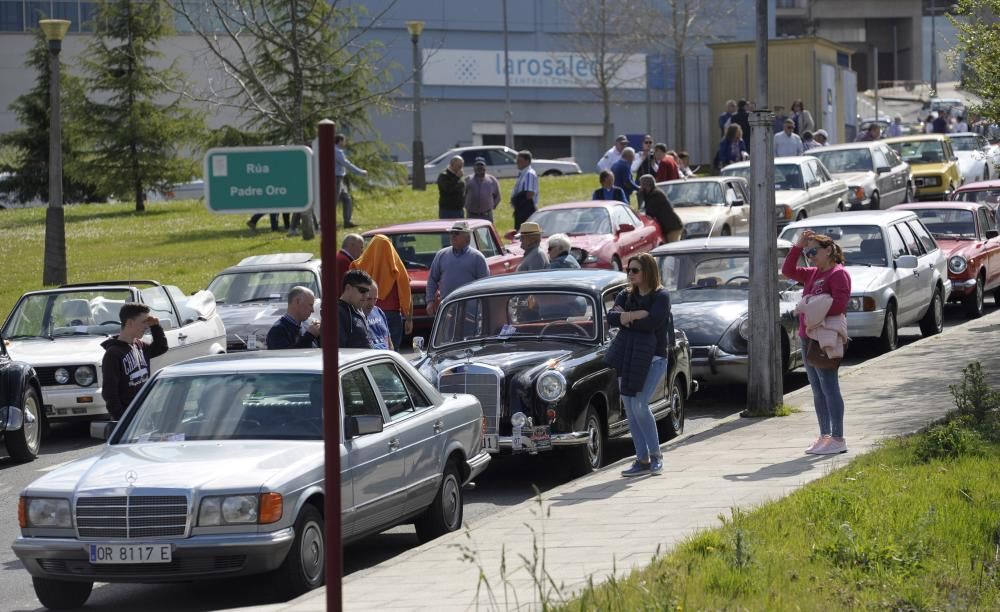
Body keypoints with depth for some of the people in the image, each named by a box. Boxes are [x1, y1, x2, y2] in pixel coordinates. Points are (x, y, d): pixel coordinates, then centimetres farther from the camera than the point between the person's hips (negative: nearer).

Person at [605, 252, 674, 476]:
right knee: (630, 409, 3)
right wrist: (637, 315, -17)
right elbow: (611, 317, -2)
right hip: (627, 356, 6)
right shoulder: (626, 296, 13)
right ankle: (642, 460, 9)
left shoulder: (661, 296, -3)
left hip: (653, 357, -6)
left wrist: (626, 318, -8)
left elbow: (653, 322, -18)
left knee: (639, 405, -16)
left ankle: (656, 454, 1)